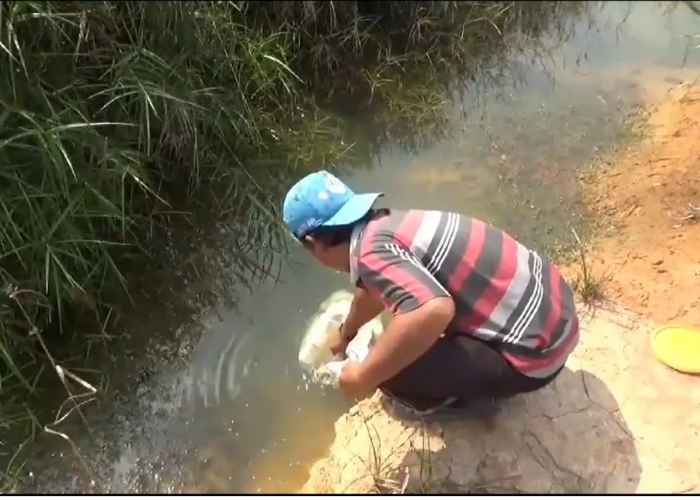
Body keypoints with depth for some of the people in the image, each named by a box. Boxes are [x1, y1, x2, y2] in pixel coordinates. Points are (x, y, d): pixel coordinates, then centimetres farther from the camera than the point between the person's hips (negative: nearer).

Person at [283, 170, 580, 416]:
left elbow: (433, 312, -39)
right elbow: (373, 290, 27)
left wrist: (364, 378, -24)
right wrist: (346, 333, 46)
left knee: (392, 371, -12)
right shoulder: (387, 226, 7)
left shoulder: (373, 252, -21)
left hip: (533, 352, -9)